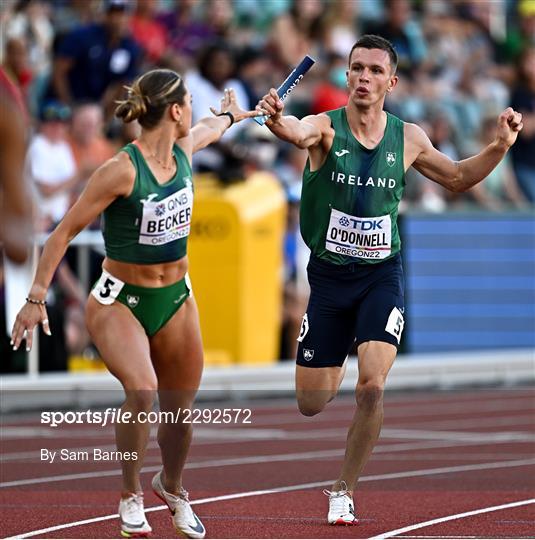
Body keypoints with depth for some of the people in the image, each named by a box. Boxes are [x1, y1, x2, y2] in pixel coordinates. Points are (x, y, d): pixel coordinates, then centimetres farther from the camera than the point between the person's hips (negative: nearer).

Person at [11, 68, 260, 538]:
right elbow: (66, 231, -18)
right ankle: (131, 495, -8)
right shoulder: (122, 171, -23)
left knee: (181, 409, 10)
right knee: (141, 389, -29)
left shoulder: (184, 148, -3)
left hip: (175, 298, 6)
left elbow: (209, 128, 24)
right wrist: (36, 298, -20)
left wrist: (232, 115, 47)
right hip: (120, 301, -6)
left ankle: (172, 487, 40)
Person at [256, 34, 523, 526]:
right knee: (311, 404, 5)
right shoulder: (326, 128, -10)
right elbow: (300, 133, -36)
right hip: (329, 277, -1)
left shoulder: (408, 138, -1)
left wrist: (499, 147, -1)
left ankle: (344, 492, -1)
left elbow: (457, 178, 17)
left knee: (371, 388, -20)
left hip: (382, 277, 1)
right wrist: (279, 122, -60)